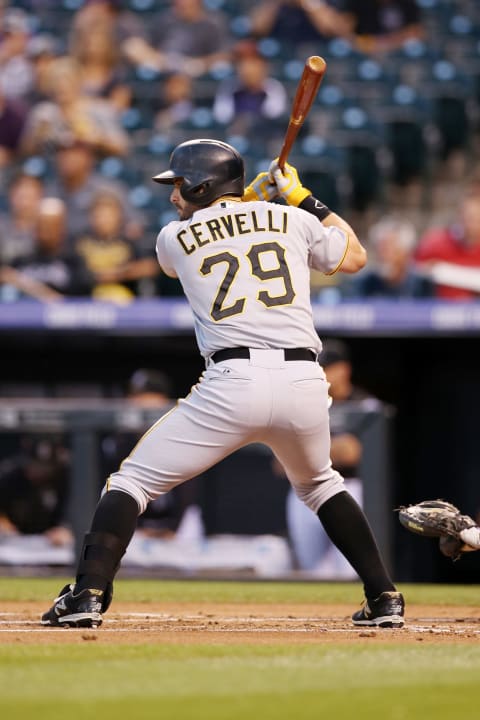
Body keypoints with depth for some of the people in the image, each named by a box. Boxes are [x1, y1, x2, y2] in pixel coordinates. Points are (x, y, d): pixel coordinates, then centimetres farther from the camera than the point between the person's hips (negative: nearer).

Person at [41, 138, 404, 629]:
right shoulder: (290, 220, 14)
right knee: (318, 483, 31)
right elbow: (354, 256, 31)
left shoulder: (174, 239, 11)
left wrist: (245, 199, 39)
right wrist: (301, 197, 37)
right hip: (303, 383, 3)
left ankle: (88, 596, -8)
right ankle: (384, 599, 23)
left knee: (132, 480, 8)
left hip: (232, 386, -3)